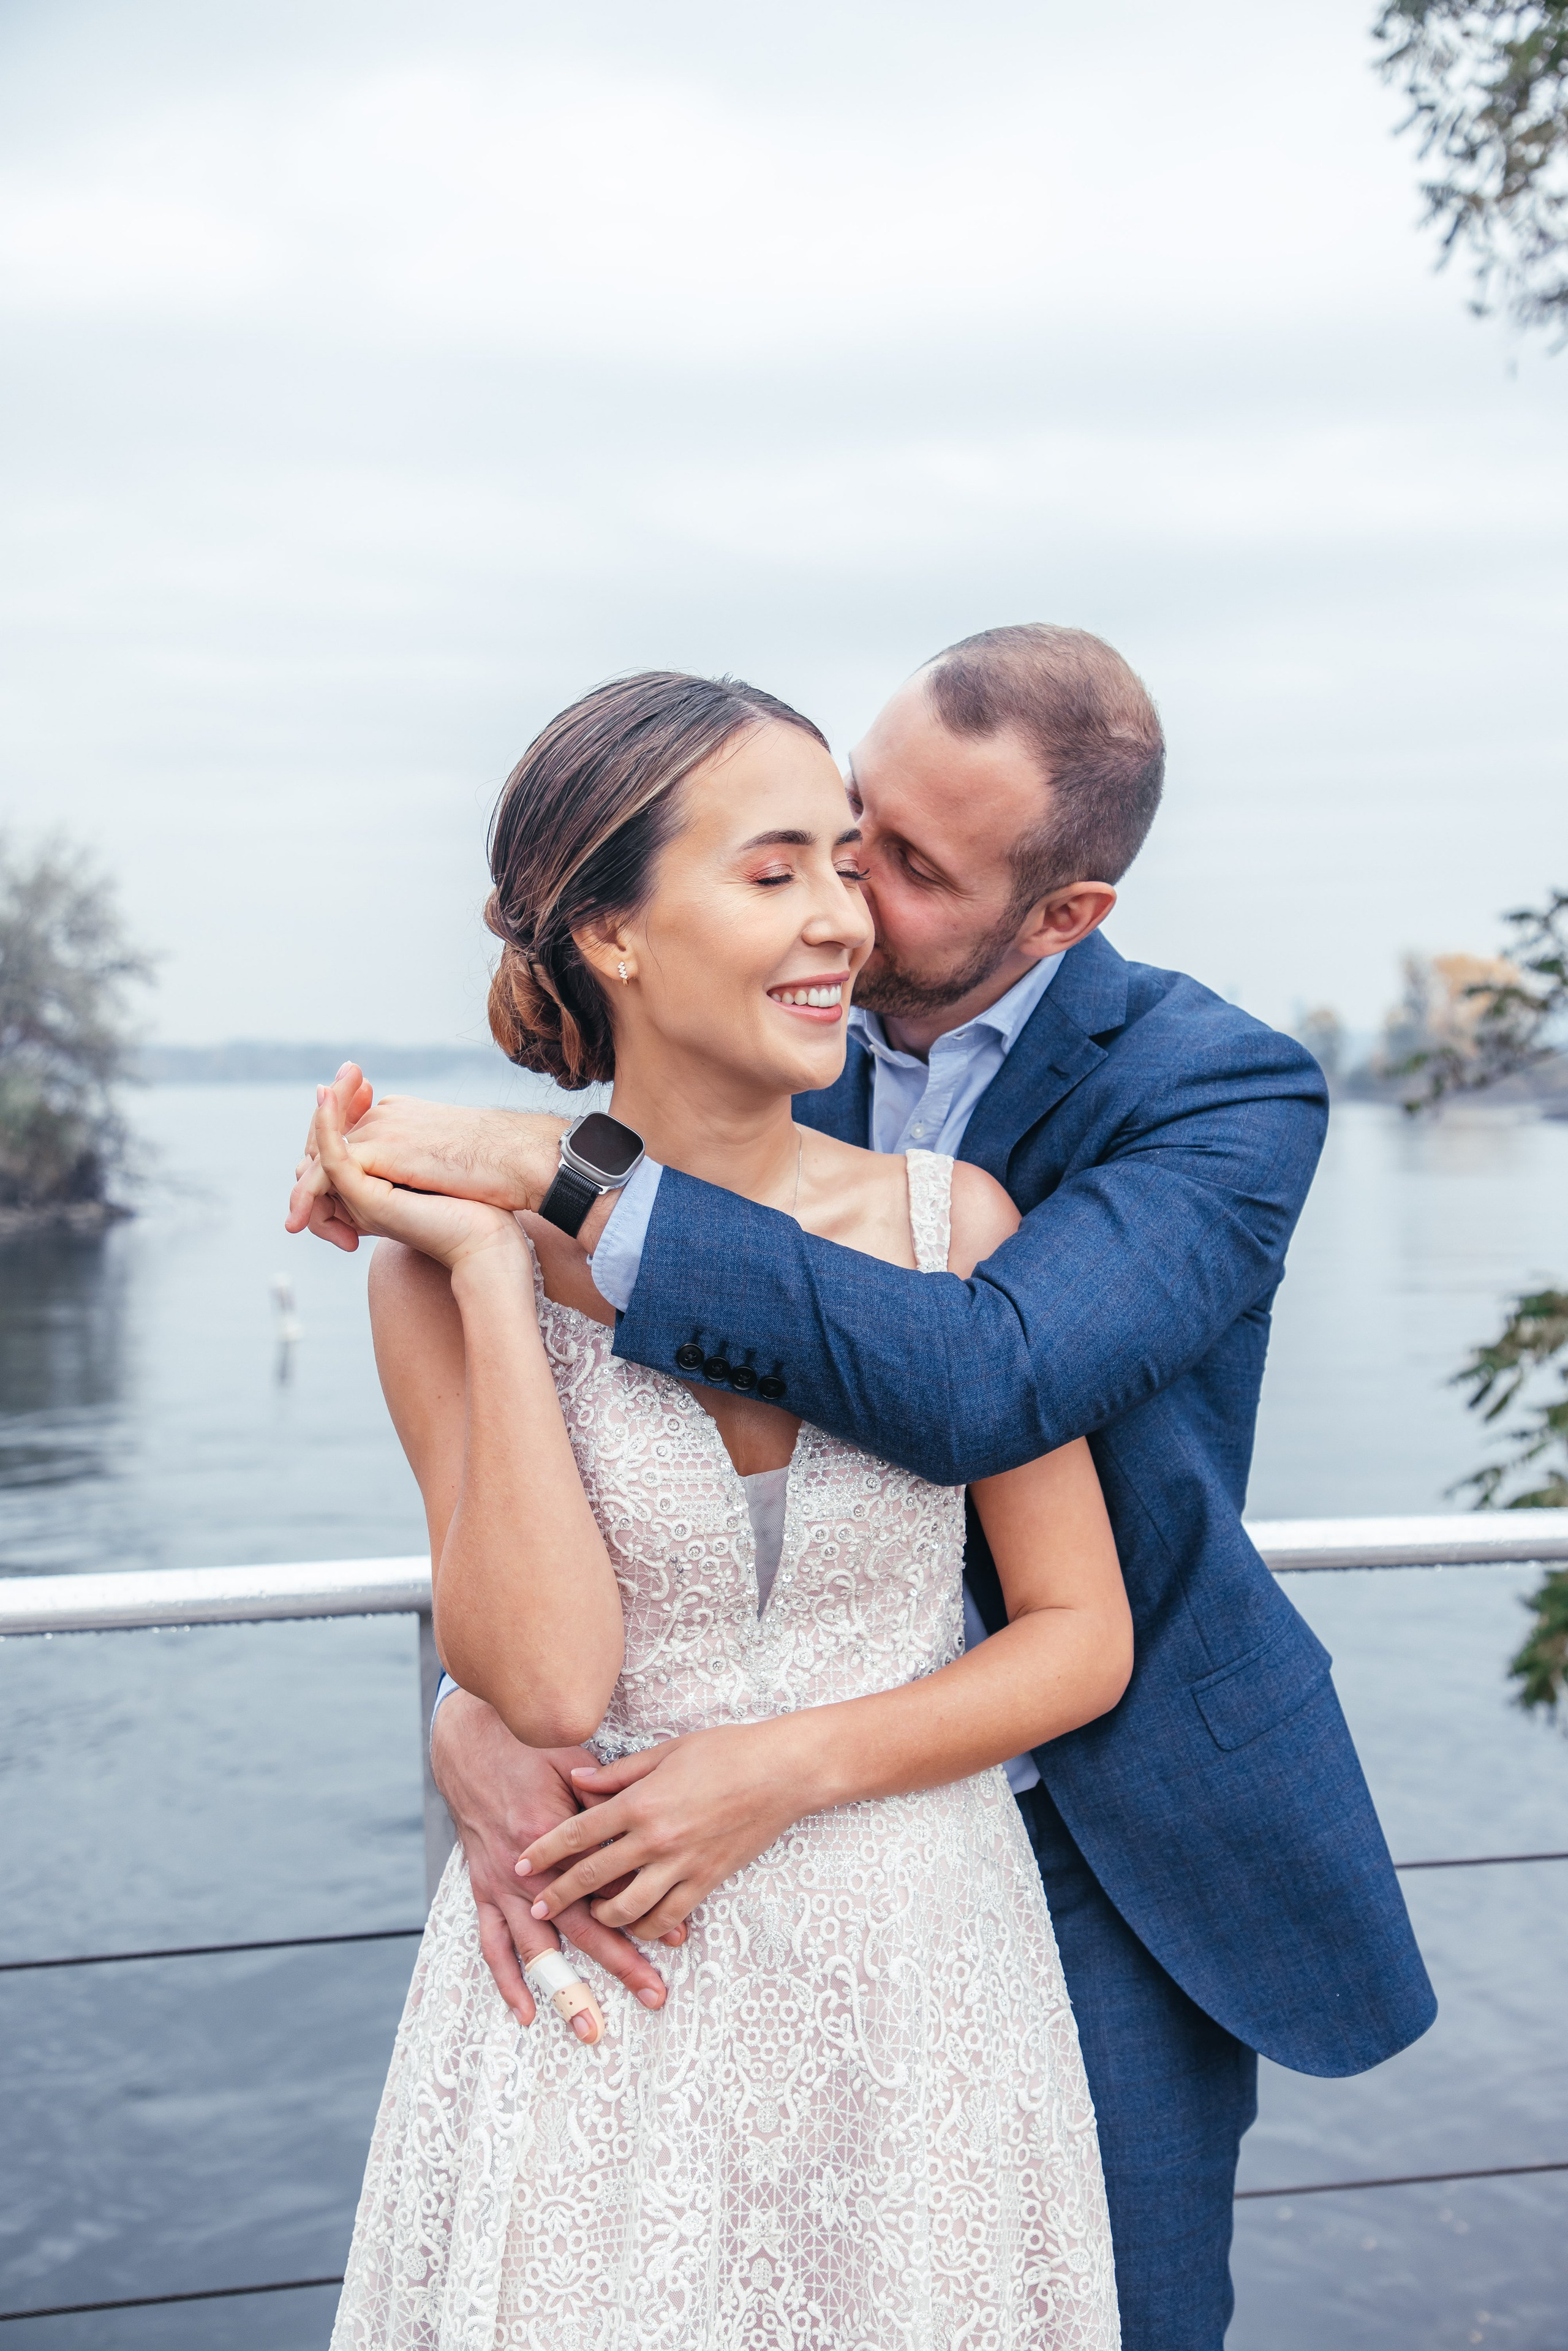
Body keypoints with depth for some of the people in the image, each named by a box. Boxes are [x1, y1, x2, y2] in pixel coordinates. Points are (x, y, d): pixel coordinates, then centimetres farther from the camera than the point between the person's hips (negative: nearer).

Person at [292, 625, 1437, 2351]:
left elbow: (978, 1386, -37)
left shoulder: (1226, 1091, -19)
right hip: (807, 1832, 4)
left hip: (1111, 1858, -4)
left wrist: (549, 1173, -39)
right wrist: (473, 1705, -25)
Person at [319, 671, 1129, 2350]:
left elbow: (1085, 1637, -2)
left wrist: (784, 1768, -14)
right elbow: (546, 1676, -18)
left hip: (913, 1988, 2)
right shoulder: (450, 1269, -9)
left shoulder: (953, 1220, -6)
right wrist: (489, 1274, -19)